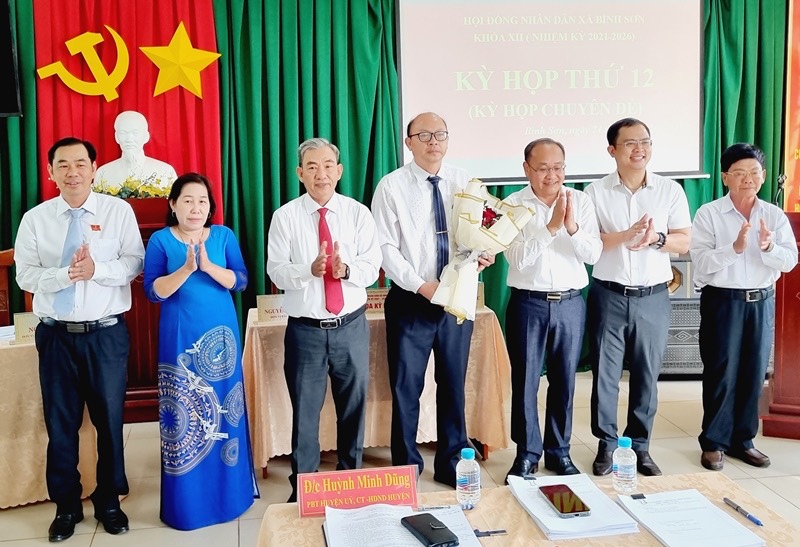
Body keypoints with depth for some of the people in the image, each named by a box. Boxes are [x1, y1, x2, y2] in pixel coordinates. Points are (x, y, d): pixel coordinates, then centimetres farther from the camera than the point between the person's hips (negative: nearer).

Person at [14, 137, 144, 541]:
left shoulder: (118, 211, -2)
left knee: (109, 420, 10)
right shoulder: (35, 219, 2)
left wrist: (97, 269, -22)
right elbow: (25, 276, -2)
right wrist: (66, 274, -18)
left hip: (106, 333, -1)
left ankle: (109, 501, 29)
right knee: (60, 423, 10)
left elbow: (135, 263, -6)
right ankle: (66, 506, 28)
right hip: (56, 335, 1)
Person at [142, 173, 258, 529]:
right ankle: (187, 500, 16)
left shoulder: (224, 236, 4)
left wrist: (208, 266, -20)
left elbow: (240, 281, -4)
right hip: (181, 338, -2)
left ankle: (229, 490, 23)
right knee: (184, 412, 3)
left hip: (221, 334, 2)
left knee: (223, 408, 7)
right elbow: (153, 292, -9)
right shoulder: (160, 240, -1)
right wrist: (186, 268, -22)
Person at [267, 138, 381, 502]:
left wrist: (346, 269, -25)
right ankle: (302, 488, 25)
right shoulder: (285, 216, -3)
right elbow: (276, 271, -8)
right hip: (305, 329, -1)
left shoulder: (358, 213, 0)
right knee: (305, 410, 8)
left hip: (351, 326, 2)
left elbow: (371, 268, -5)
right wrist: (309, 270, -26)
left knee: (353, 406, 14)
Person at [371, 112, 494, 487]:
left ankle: (450, 465, 30)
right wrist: (421, 285, -18)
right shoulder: (392, 187, -6)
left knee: (454, 385, 13)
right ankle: (406, 467, 24)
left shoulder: (463, 181, 4)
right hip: (410, 301, -3)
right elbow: (385, 247, -10)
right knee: (406, 387, 5)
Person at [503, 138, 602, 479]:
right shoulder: (514, 205, -5)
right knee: (525, 381, 5)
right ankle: (527, 453, 20)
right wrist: (551, 226, -23)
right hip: (528, 304, -2)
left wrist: (572, 227, -21)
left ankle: (559, 452, 27)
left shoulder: (581, 201, 1)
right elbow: (518, 259, -15)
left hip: (571, 303, 2)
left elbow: (594, 254, -4)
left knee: (564, 381, 12)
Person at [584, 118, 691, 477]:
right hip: (608, 296, -1)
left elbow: (684, 243, 2)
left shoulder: (671, 191, 3)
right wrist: (625, 235, -22)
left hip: (653, 298, 1)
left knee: (646, 375, 9)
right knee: (605, 374, 4)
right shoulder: (595, 193, -1)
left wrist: (656, 238, -18)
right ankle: (607, 445, 18)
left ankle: (640, 447, 22)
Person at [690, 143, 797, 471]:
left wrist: (769, 247, -22)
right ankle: (714, 442, 14)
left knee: (754, 374, 10)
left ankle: (742, 440, 24)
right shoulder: (709, 214, -6)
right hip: (722, 301, -4)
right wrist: (734, 247, -28)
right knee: (721, 373, 1)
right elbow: (700, 262, -16)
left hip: (762, 301, 4)